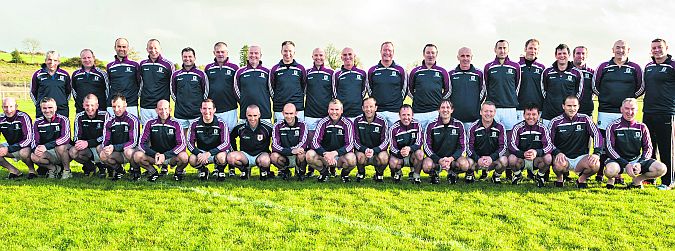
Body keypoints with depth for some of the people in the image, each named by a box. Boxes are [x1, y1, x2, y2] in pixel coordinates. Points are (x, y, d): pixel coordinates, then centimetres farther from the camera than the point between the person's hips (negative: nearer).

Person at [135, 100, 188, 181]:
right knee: (137, 156, -25)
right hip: (154, 155, 2)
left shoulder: (175, 124, -7)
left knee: (183, 157, -33)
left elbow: (182, 144, -16)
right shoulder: (150, 124, -3)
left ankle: (179, 171, 4)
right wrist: (155, 154, -26)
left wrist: (165, 155, -27)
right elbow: (142, 143, -7)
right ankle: (152, 172, 5)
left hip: (171, 156, -2)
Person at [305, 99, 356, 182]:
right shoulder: (323, 122, -2)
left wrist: (335, 153, -30)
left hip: (340, 156, -1)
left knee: (351, 159, -35)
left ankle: (345, 174, 3)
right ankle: (324, 172, 4)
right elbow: (315, 142, -9)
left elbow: (350, 144, -13)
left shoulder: (347, 123, -6)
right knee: (309, 155, -27)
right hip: (324, 154, 2)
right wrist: (325, 154, -29)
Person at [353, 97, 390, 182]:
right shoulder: (357, 120, -4)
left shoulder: (382, 121, -7)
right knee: (360, 156, -34)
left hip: (378, 151, 0)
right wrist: (365, 150, -26)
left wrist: (374, 151, -28)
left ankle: (379, 174, 3)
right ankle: (361, 173, 2)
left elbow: (385, 141, -10)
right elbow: (355, 141, -6)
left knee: (383, 157, -33)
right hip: (362, 150, 0)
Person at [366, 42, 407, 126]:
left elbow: (405, 89, 14)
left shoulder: (400, 70, 6)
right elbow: (369, 88, 16)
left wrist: (399, 102, 9)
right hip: (377, 112, 1)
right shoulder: (372, 70, 8)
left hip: (395, 112, 0)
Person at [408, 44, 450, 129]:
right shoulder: (415, 71, 10)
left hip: (436, 112, 0)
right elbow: (409, 90, 17)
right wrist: (417, 100, 8)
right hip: (418, 113, 0)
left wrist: (441, 102, 9)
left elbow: (448, 90, 17)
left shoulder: (442, 72, 10)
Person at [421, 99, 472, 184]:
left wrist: (451, 158, -18)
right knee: (427, 165, -34)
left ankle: (452, 172, 5)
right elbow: (427, 146, -5)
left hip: (453, 157, 1)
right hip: (435, 157, -1)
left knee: (464, 164, -30)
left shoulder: (459, 125, 0)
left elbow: (462, 147, 1)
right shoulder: (431, 125, -3)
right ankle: (435, 173, 4)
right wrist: (439, 160, -20)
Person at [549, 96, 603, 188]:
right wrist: (557, 153, -23)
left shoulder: (585, 119, 1)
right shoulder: (556, 121, -1)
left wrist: (597, 153, -17)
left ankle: (582, 179, 5)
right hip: (563, 157, -1)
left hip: (581, 157, 1)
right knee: (559, 165, -37)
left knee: (595, 165, -30)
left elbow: (597, 135, -3)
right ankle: (560, 179, 1)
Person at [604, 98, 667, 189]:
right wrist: (625, 164, -21)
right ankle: (611, 179, 1)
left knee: (661, 169, -19)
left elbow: (648, 148, 5)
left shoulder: (642, 127, 6)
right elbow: (609, 148, -10)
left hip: (637, 160, 4)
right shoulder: (613, 126, -4)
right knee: (610, 170, -39)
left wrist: (640, 164, -14)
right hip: (619, 160, -3)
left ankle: (638, 180, 7)